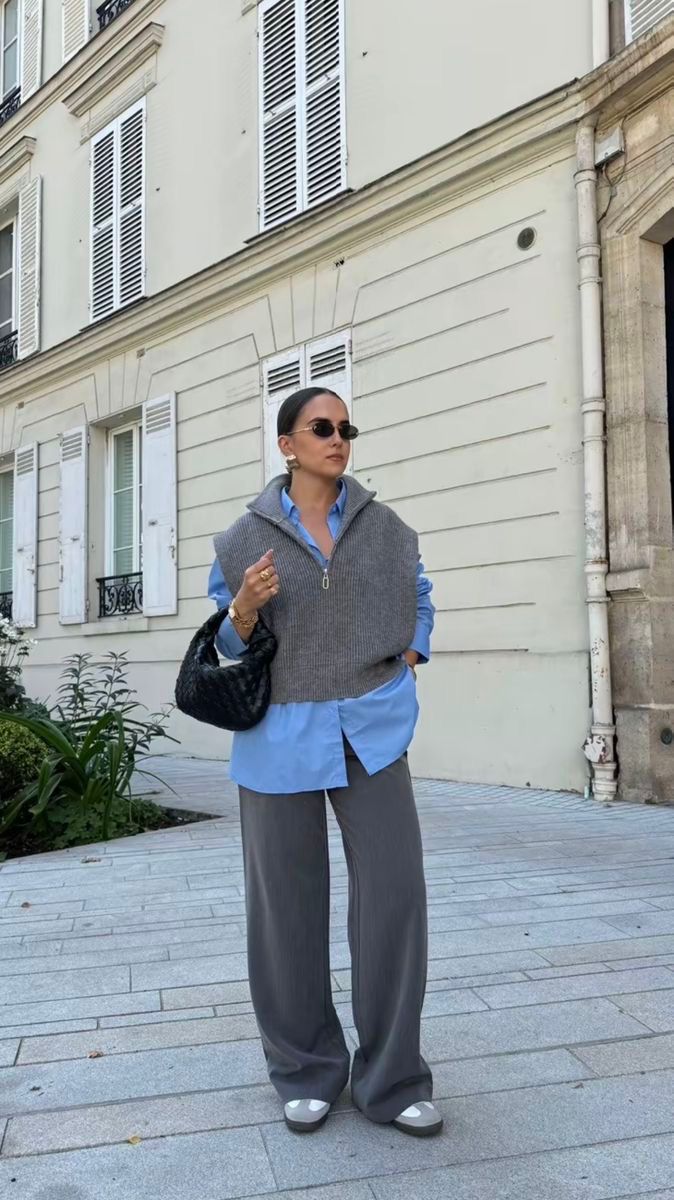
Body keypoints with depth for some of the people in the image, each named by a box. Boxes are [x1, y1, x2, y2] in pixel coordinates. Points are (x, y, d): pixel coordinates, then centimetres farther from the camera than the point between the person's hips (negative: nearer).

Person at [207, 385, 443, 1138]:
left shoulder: (382, 526, 5)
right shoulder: (245, 536, 0)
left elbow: (418, 600, 20)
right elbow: (229, 643, 5)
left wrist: (406, 669, 8)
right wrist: (245, 607, -16)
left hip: (371, 728, 1)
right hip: (281, 733, -1)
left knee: (394, 893, -4)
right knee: (286, 903, 5)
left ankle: (391, 1079, 13)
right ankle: (305, 1073, 24)